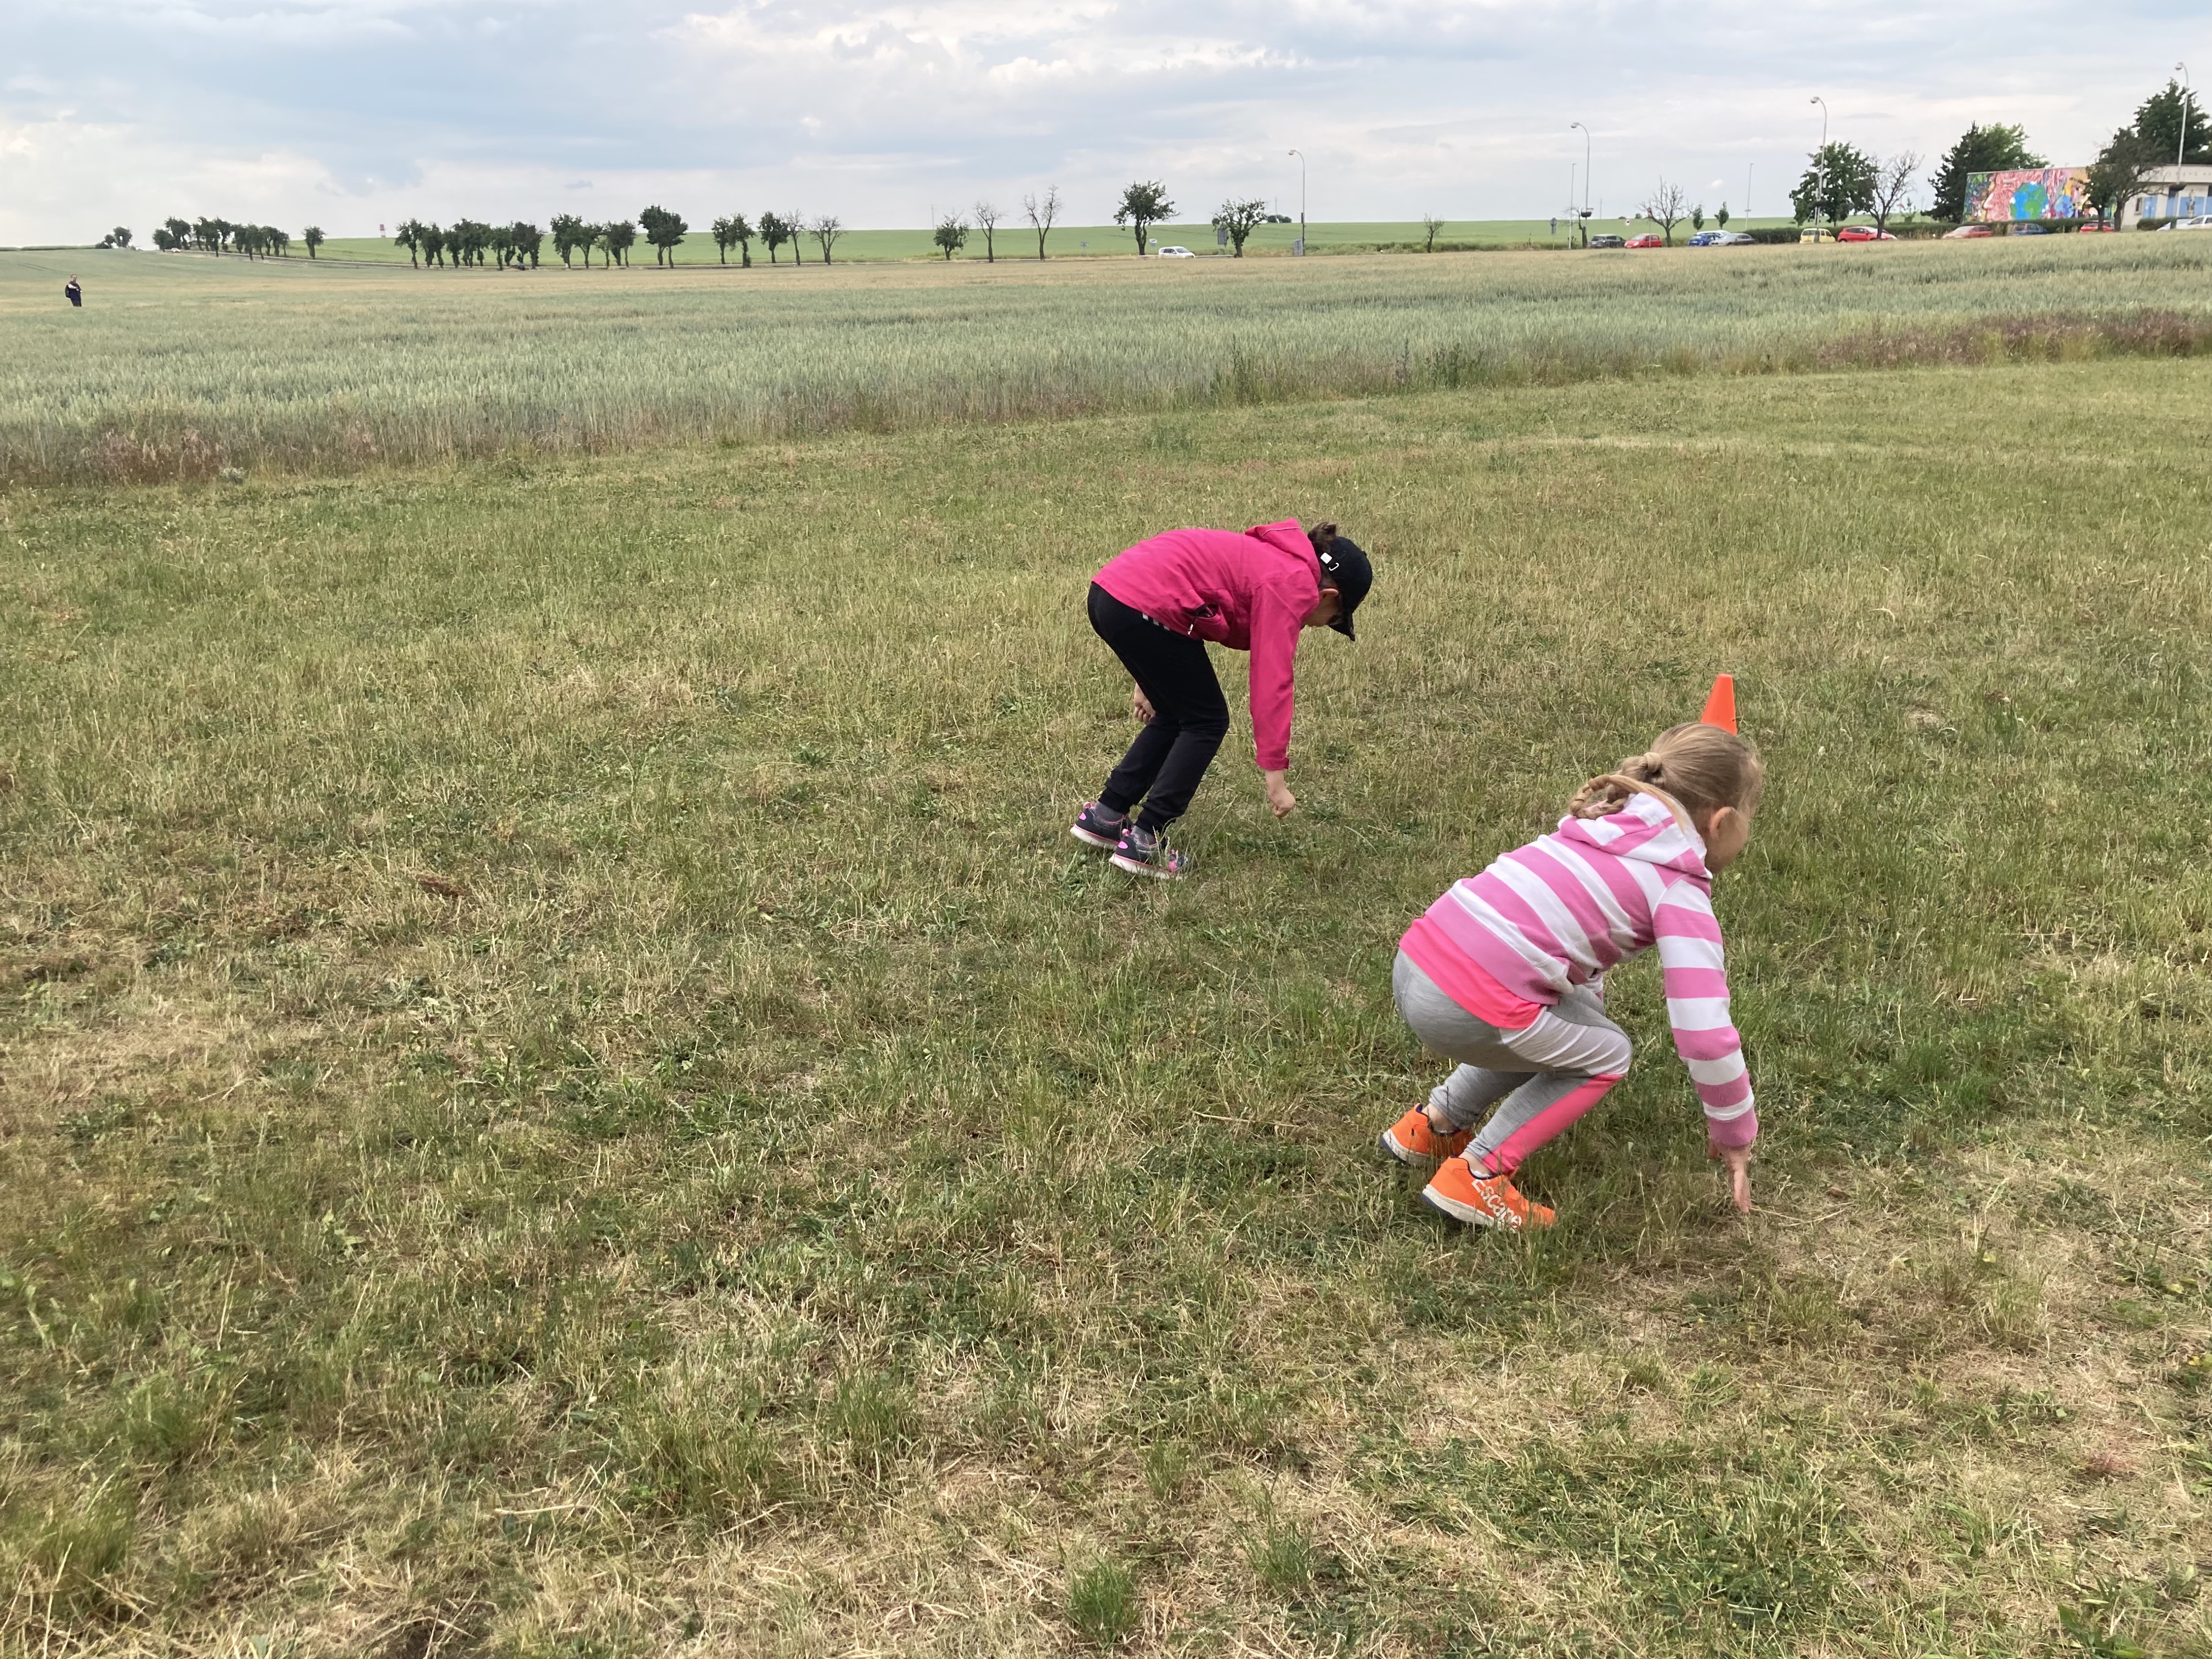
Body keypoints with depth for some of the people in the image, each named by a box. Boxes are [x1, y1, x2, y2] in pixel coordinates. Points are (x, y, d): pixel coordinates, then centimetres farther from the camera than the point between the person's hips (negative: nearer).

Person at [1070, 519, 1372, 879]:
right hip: (1141, 606, -9)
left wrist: (1151, 680, 30)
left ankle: (1105, 815, 26)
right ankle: (1144, 843, 4)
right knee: (1207, 723, 5)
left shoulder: (1267, 559, 23)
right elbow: (1272, 683, -10)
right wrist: (1275, 777, -8)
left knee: (1177, 716, 21)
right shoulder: (1293, 586, -5)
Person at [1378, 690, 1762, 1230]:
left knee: (1578, 1013, 29)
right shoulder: (1680, 892, -2)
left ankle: (1434, 1125, 32)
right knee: (1605, 1054, 17)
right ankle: (1476, 1175, 8)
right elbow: (1705, 1033, -8)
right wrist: (1735, 1134, 5)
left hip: (1415, 962, 8)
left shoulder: (1603, 823, 20)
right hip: (1467, 1010, -8)